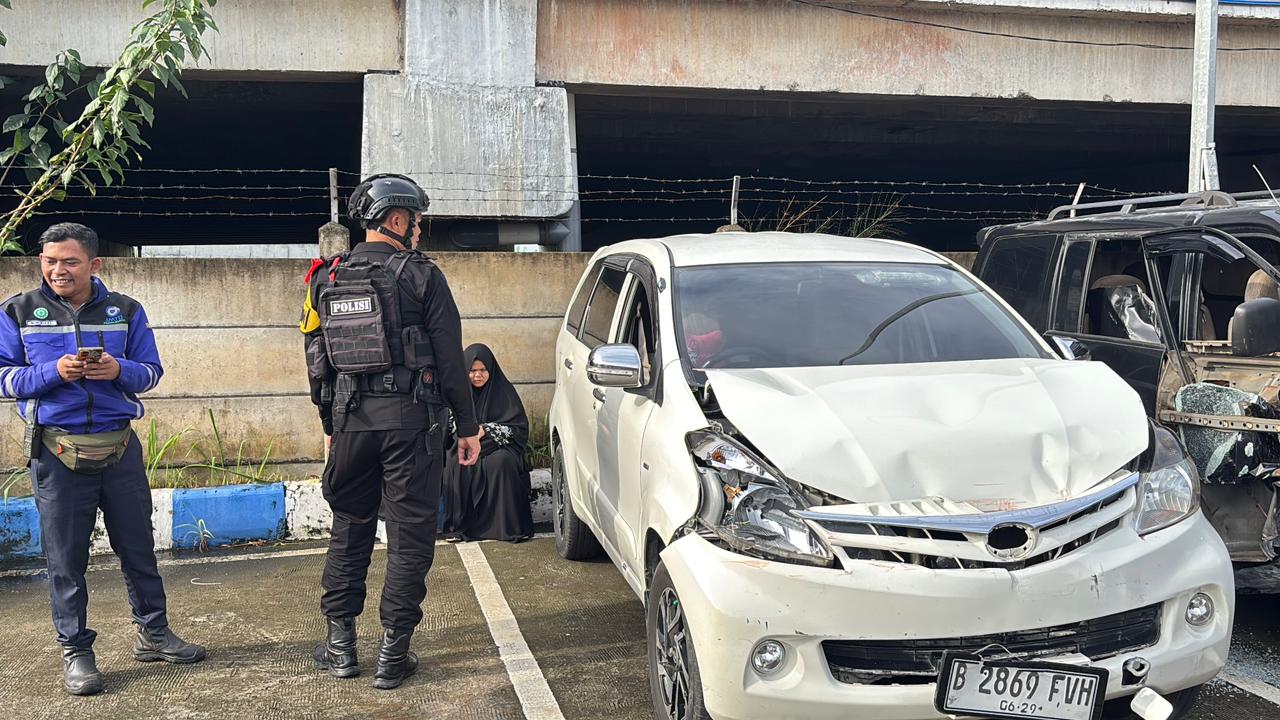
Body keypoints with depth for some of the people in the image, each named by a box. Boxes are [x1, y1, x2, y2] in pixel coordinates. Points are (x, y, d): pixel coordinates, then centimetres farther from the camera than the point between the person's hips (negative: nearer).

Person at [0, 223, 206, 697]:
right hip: (57, 450, -2)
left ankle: (153, 632, 26)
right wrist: (53, 372, -18)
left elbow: (151, 371, 6)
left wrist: (119, 370, -15)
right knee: (66, 557, 5)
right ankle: (75, 651, 16)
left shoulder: (125, 311, 5)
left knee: (138, 546, 11)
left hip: (119, 446, 2)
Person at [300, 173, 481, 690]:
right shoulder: (421, 276, -5)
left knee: (349, 529, 16)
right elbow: (450, 358, -6)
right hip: (410, 419, -4)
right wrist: (468, 427, 0)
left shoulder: (327, 280, 9)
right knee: (409, 535, 3)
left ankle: (340, 645, 22)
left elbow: (317, 361, 14)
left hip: (350, 420, 5)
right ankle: (393, 655, 6)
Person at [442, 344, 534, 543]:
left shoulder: (503, 390, 0)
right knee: (456, 462, -30)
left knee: (501, 462, -34)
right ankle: (462, 522, -24)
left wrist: (486, 430, -16)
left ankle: (508, 524, -29)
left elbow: (519, 427, -5)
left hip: (499, 446, -2)